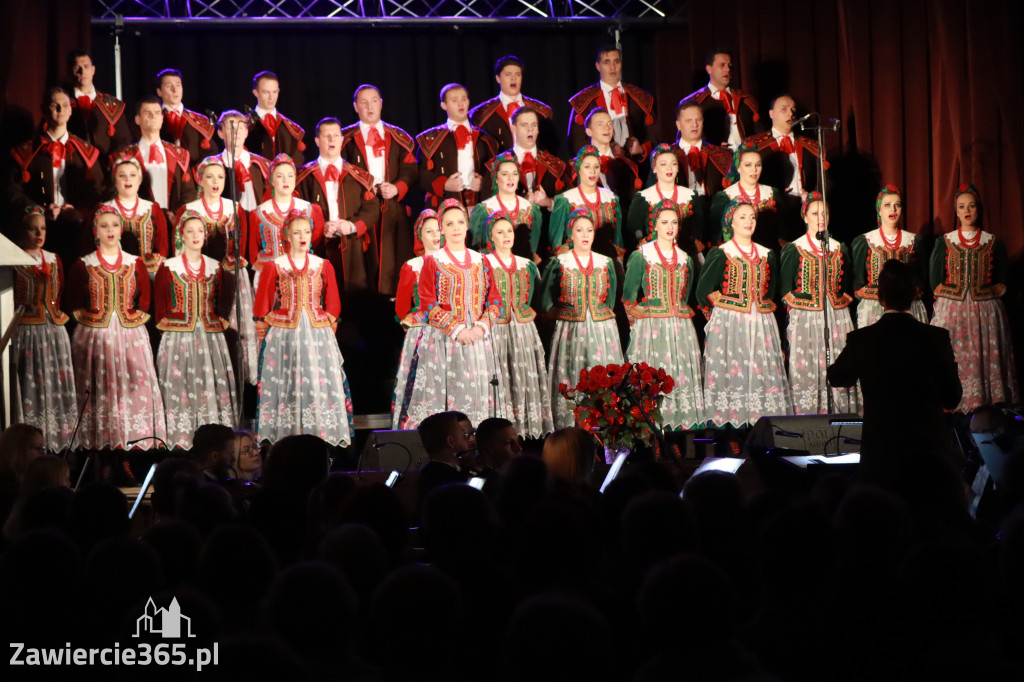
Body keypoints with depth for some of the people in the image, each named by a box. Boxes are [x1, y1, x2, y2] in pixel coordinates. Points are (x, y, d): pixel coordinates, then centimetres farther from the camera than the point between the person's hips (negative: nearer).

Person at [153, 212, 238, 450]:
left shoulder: (215, 267, 12)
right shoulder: (168, 267, 2)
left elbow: (223, 302, 17)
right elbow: (159, 304, 2)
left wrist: (221, 321, 3)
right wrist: (167, 328, -5)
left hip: (210, 337, 3)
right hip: (178, 338, -3)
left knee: (212, 385, -2)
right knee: (180, 387, -7)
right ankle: (181, 439, -5)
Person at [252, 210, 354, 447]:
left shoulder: (323, 266, 9)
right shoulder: (274, 266, 4)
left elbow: (333, 303, 12)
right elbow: (262, 303, 5)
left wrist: (330, 326, 5)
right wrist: (263, 330, 1)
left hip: (318, 333, 2)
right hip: (283, 335, -1)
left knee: (319, 382, -3)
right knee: (285, 384, -3)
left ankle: (320, 434, 1)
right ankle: (284, 435, 0)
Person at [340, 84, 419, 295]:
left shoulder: (398, 138, 16)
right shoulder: (347, 139, 12)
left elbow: (410, 169, 8)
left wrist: (397, 188, -11)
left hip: (393, 208, 1)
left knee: (392, 261, -6)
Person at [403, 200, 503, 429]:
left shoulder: (480, 262, 13)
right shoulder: (433, 262, 2)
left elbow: (494, 301, 10)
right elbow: (428, 305, -5)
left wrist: (482, 327, -8)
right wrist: (456, 329, -14)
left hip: (477, 339, 3)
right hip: (443, 340, -3)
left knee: (477, 393, 0)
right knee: (442, 393, -8)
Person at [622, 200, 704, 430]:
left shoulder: (685, 259, 14)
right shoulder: (641, 256, 1)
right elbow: (628, 296, 0)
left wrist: (680, 318, 10)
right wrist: (640, 322, -2)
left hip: (681, 328, 4)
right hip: (650, 326, -4)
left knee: (683, 375, -1)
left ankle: (685, 424, 0)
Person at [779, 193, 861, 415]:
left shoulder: (840, 248, 13)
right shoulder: (794, 250, 2)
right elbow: (785, 289, 1)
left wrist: (844, 301, 4)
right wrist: (800, 306, -7)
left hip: (837, 319, 3)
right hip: (805, 320, -3)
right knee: (807, 371, -6)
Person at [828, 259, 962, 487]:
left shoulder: (862, 339, -6)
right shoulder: (936, 338, -7)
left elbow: (836, 377, 14)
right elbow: (952, 399, -1)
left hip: (881, 454, 0)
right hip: (929, 451, 0)